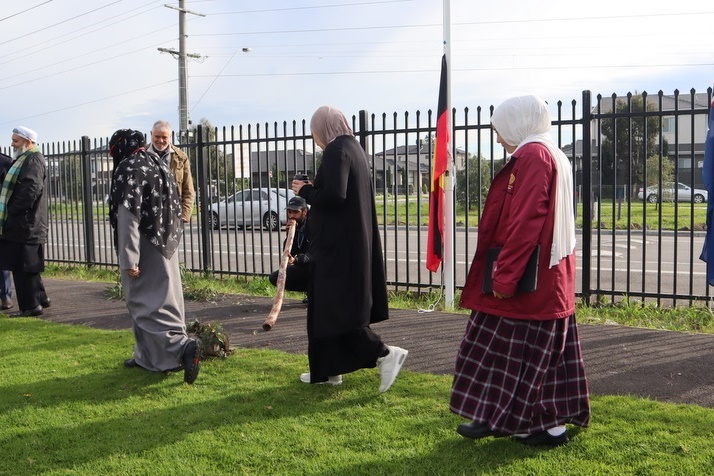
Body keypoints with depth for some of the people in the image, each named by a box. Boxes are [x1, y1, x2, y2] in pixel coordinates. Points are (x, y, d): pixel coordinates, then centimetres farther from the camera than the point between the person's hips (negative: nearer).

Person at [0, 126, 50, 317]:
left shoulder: (33, 160, -13)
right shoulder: (25, 159, 19)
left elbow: (31, 190, -25)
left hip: (25, 224, -10)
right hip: (23, 224, 10)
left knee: (22, 267, -5)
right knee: (27, 266, 17)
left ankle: (31, 305, 0)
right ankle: (40, 298, 26)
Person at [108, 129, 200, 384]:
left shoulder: (129, 169, -13)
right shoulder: (159, 164, 13)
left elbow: (128, 217, -19)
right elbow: (175, 209, 16)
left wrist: (128, 259, -20)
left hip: (146, 247, -9)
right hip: (165, 244, 9)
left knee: (146, 303, -4)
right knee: (160, 299, 13)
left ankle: (182, 347, -18)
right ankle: (148, 355, 22)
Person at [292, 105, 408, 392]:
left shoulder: (336, 151, -15)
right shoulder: (352, 147, 15)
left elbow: (334, 196, -26)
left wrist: (305, 191, -9)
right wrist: (315, 189, 13)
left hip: (338, 244, -10)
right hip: (352, 240, 10)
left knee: (332, 307, -4)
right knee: (328, 305, 15)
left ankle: (385, 354, -6)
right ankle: (328, 369, 21)